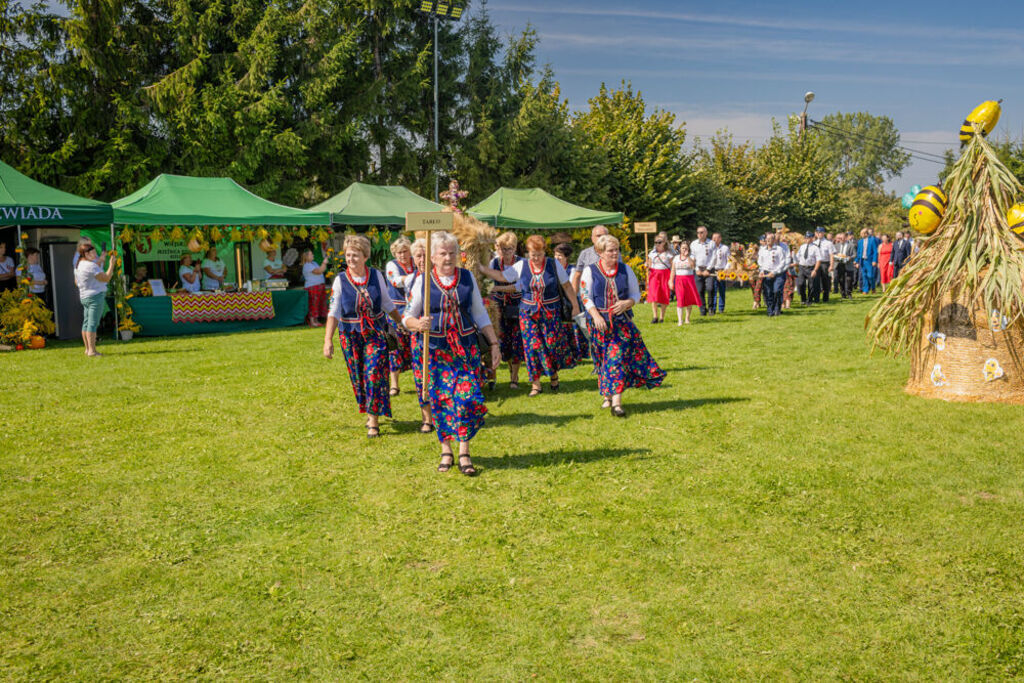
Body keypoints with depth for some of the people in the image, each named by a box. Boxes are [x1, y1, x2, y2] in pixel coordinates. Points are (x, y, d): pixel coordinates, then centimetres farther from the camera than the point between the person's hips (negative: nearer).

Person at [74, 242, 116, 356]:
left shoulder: (78, 266, 14)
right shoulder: (90, 266, -16)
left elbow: (76, 282, 26)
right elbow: (106, 278, -17)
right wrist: (112, 264, -8)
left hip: (84, 297, 10)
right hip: (95, 296, -10)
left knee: (86, 323, 12)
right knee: (93, 324, -11)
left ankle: (88, 349, 18)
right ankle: (92, 351, -13)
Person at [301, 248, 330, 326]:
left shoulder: (314, 263, 18)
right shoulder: (307, 266, -14)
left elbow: (323, 270, 23)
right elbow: (319, 271, -20)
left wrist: (325, 262, 13)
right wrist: (324, 262, -14)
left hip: (320, 286, 10)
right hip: (312, 287, -10)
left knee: (320, 303, 10)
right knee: (313, 304, -8)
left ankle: (316, 320, 16)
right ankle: (312, 322, -5)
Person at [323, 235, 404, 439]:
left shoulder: (376, 276, -1)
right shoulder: (340, 280, -5)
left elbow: (387, 304, 12)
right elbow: (333, 312, -9)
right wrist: (328, 341, -17)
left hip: (376, 332, 0)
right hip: (351, 335, 0)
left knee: (375, 373, -9)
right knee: (358, 376, 7)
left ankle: (374, 421, -2)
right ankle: (369, 412, 28)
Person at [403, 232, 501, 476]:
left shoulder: (467, 277, 5)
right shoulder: (422, 280, 0)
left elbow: (481, 315, 12)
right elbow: (408, 317, 2)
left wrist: (494, 344, 8)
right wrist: (419, 324, -21)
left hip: (466, 348, 1)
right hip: (436, 350, -1)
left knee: (469, 398, -8)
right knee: (440, 400, 2)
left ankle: (464, 453, 3)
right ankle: (446, 451, 19)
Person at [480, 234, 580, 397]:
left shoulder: (554, 265, -3)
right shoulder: (521, 266, 0)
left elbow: (567, 286, 3)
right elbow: (501, 276, 4)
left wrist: (575, 306, 3)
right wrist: (480, 268, -4)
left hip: (551, 312, -1)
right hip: (528, 312, 1)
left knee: (553, 343, -1)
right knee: (532, 345, -2)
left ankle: (554, 374, 25)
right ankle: (536, 384, 5)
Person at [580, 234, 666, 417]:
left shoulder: (625, 270, 5)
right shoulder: (591, 271, 1)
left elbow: (636, 294, 9)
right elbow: (586, 297, -2)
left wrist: (626, 303, -12)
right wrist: (596, 316, -16)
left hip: (622, 321, 0)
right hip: (600, 322, 0)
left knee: (618, 357, -10)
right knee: (604, 359, 6)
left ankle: (616, 402, -13)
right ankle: (607, 395, 24)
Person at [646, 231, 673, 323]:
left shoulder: (668, 253, 2)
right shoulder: (652, 253, 9)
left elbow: (672, 266, 2)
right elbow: (649, 266, 14)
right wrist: (648, 278, 7)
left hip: (665, 274, -1)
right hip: (654, 274, 2)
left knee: (664, 296, -1)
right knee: (653, 295, -12)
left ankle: (662, 317, 10)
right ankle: (655, 317, -12)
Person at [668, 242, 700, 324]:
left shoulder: (691, 257, 2)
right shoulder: (676, 258, 8)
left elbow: (692, 265, -19)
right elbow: (673, 271, 8)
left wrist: (687, 256, -19)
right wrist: (671, 281, 1)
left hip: (689, 280, 0)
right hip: (679, 280, 0)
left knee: (689, 300, 5)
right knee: (680, 300, -9)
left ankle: (687, 318, 22)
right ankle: (680, 320, -14)